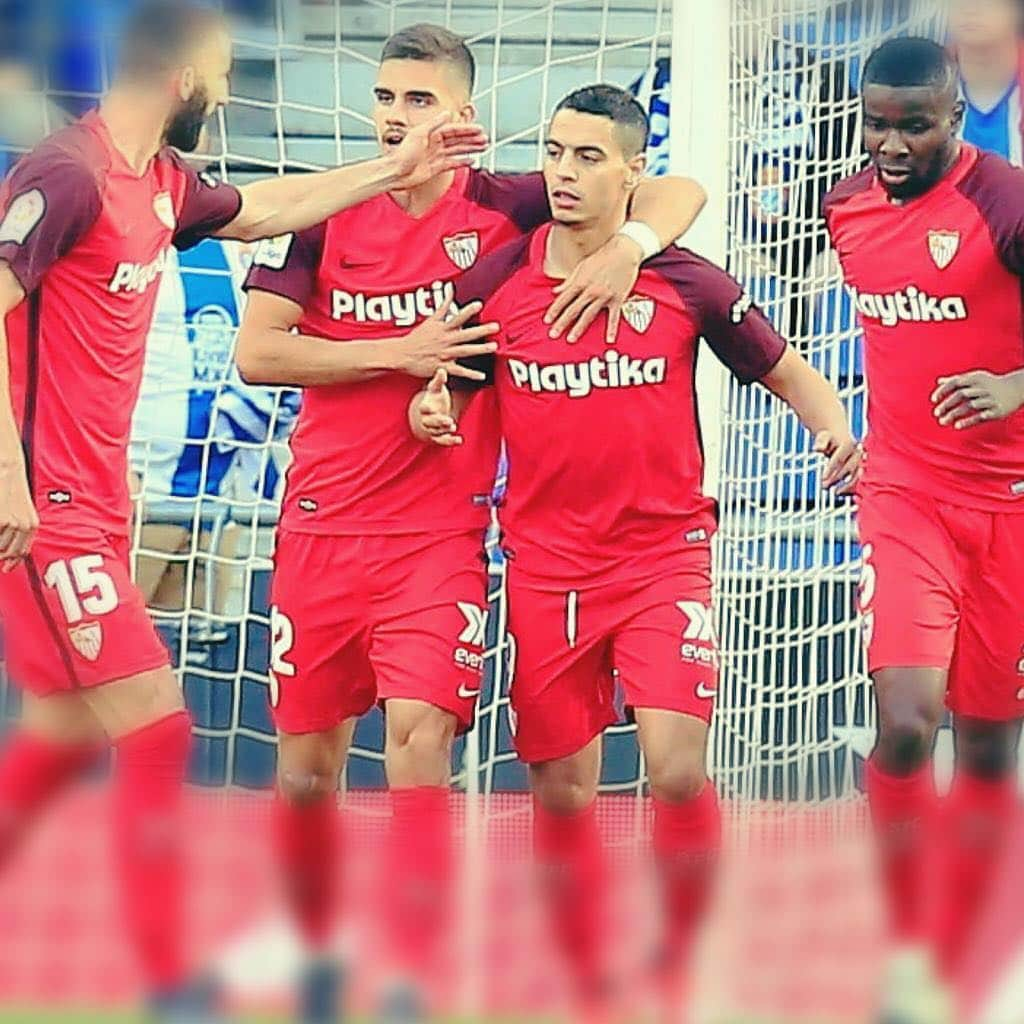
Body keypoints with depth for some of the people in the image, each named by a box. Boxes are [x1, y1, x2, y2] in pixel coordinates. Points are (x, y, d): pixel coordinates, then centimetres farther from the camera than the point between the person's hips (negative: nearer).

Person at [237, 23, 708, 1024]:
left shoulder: (504, 208, -1)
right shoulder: (326, 215, 2)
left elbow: (677, 192, 0)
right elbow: (256, 349, -5)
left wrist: (627, 245, -21)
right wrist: (399, 352, -12)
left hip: (439, 530, -2)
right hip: (320, 524, 2)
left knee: (419, 732, -18)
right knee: (306, 757, 7)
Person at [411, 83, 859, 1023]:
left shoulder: (684, 282, -4)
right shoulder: (497, 282, 0)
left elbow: (786, 369, 8)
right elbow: (455, 389, 13)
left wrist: (833, 427, -12)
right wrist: (432, 410, -10)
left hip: (664, 551, -2)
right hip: (545, 563, 2)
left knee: (677, 772, -17)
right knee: (562, 792, 5)